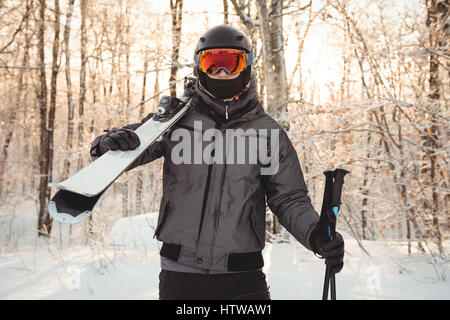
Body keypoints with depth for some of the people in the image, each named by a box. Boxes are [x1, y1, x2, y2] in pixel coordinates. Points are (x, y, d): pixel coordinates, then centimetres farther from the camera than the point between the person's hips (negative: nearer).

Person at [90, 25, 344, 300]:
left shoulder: (268, 132, 5)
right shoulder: (177, 119, 4)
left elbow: (290, 200, 6)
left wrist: (315, 234, -13)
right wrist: (109, 143, -22)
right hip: (179, 276, 1)